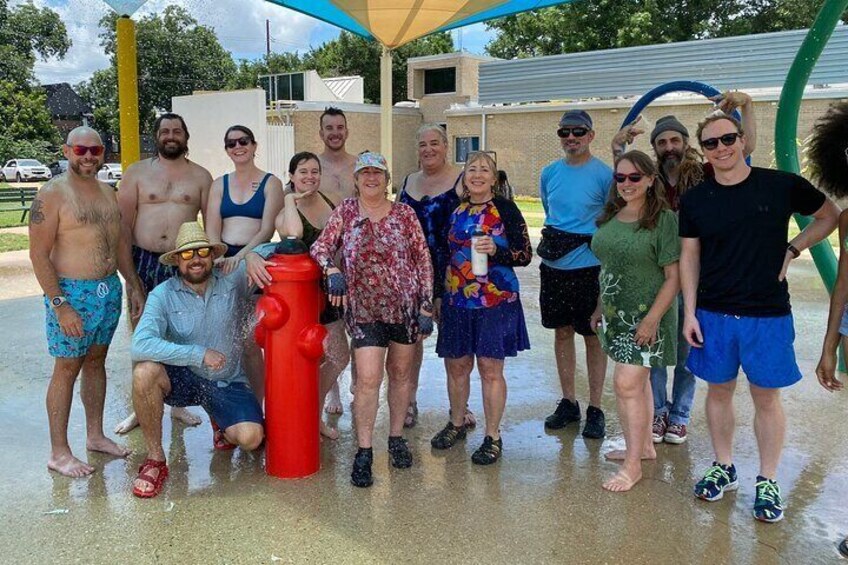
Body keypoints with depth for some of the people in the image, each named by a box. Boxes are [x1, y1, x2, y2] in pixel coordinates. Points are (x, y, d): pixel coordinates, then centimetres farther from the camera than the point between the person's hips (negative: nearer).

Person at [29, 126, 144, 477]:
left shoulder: (107, 191, 12)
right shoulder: (52, 194, -10)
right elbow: (39, 254, -14)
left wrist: (134, 287, 14)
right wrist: (60, 305, -19)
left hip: (110, 290, 7)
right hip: (72, 292, -7)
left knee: (96, 361, 15)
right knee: (67, 368, 0)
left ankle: (95, 435, 28)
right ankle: (59, 453, 10)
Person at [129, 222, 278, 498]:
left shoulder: (233, 280, -7)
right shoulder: (163, 295, -11)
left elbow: (270, 249, -2)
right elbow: (140, 345, -26)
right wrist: (199, 354, -29)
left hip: (227, 383, 1)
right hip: (182, 379, -1)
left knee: (251, 437, -22)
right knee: (144, 371, -32)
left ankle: (221, 424, 20)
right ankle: (155, 460, -12)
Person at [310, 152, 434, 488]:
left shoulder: (404, 214, 0)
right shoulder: (345, 213, 2)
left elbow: (423, 260, 1)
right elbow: (320, 247, 1)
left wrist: (426, 306, -4)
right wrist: (332, 270, -21)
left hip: (405, 306, 1)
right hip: (364, 309, -1)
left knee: (400, 373, 12)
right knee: (368, 378, -7)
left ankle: (396, 438, 30)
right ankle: (364, 452, 5)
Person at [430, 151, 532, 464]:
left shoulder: (506, 209, -4)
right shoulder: (455, 211, 9)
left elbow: (525, 255, -6)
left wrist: (496, 250, -23)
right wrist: (438, 295, 15)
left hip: (496, 301, -4)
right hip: (456, 300, 5)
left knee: (491, 369, 1)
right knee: (456, 365, 13)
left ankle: (493, 436, 15)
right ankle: (457, 423, 34)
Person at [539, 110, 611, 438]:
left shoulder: (604, 174, -8)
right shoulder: (550, 173, 7)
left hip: (589, 267, -5)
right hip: (554, 266, 5)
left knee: (593, 337, 4)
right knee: (562, 332, 12)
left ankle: (595, 409, 16)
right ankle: (568, 402, 26)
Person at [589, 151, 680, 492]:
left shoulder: (663, 219, -12)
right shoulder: (610, 217, 8)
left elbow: (674, 277, -15)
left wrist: (652, 319, -20)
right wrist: (600, 308, 17)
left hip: (646, 316, -7)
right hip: (617, 315, 7)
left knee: (628, 384, -9)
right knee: (638, 381, 17)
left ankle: (633, 464, 3)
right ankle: (643, 445, 31)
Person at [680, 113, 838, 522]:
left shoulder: (781, 186, -5)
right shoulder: (695, 200, 0)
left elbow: (829, 216, 10)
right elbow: (689, 257, 4)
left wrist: (792, 249, -4)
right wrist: (689, 313, 0)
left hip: (768, 315, -2)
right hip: (713, 315, 2)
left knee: (766, 398, 8)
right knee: (719, 392, 13)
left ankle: (767, 481, 24)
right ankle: (724, 468, 31)